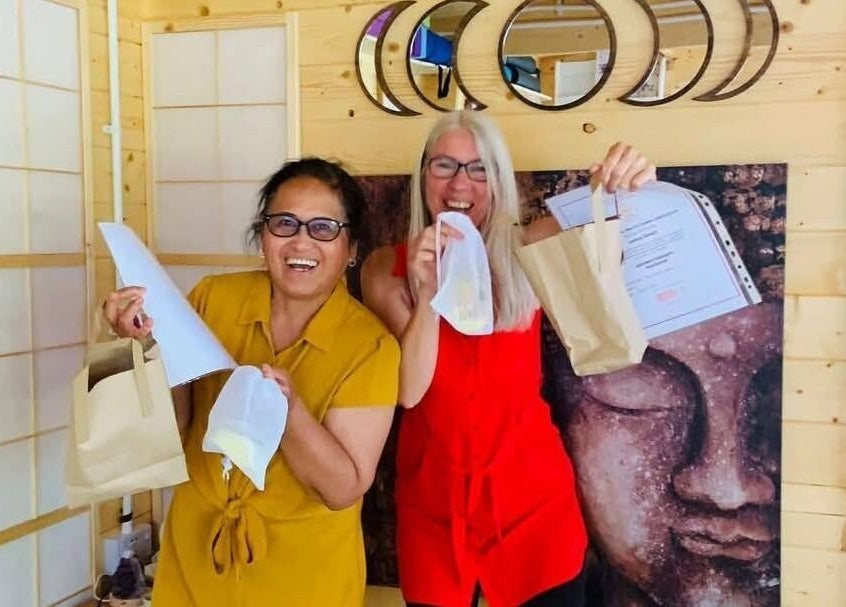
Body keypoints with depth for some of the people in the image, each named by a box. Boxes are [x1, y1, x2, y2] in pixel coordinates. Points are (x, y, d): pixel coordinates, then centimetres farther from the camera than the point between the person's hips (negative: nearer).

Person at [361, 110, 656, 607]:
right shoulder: (388, 268, -6)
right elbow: (408, 391, -14)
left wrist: (634, 191, -33)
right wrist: (429, 291, -27)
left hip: (534, 497, 0)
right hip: (434, 502, 0)